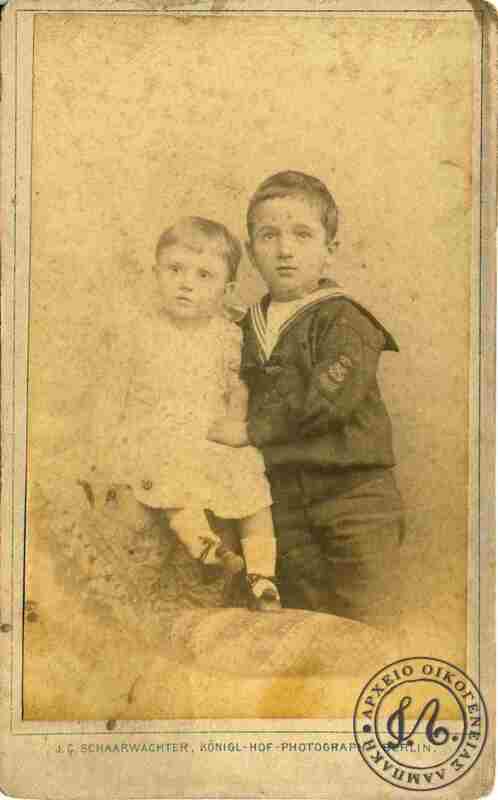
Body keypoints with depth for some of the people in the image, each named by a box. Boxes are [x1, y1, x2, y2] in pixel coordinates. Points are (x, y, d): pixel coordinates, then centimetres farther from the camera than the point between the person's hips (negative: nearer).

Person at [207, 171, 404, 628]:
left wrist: (251, 431, -18)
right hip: (284, 501, 6)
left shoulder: (342, 319, -9)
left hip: (352, 492, -5)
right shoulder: (246, 329, 9)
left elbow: (331, 395, -23)